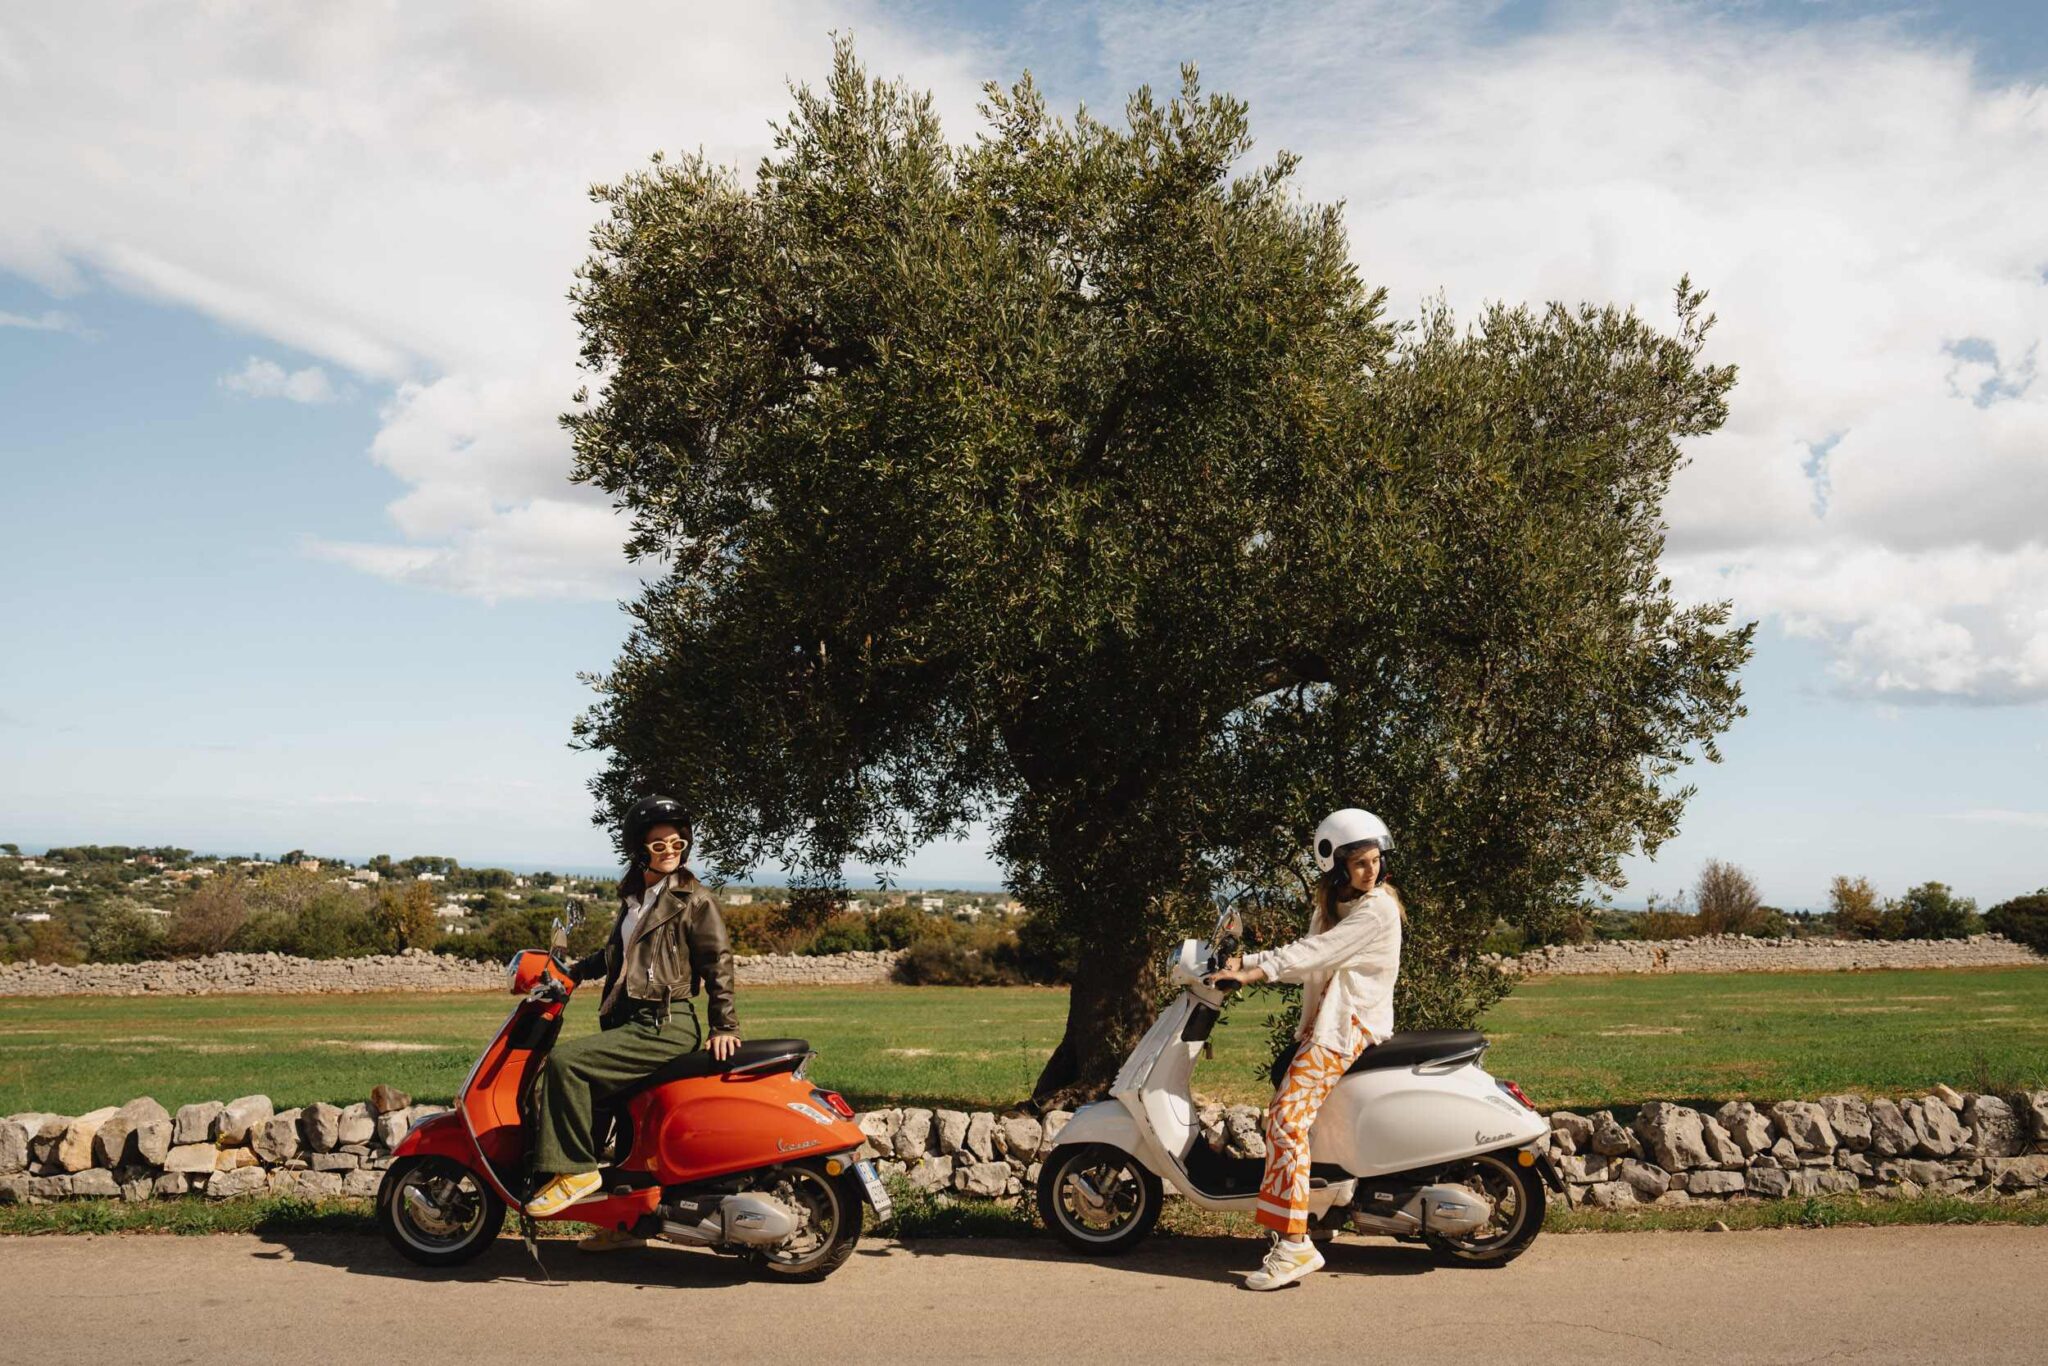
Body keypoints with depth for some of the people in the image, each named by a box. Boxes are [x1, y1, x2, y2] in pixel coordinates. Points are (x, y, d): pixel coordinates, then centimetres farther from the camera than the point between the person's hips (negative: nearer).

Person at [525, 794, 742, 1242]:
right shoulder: (634, 896, 18)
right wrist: (575, 970, 19)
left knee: (565, 1062, -21)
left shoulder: (694, 900, -5)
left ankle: (575, 1169, -15)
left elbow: (718, 963, -8)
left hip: (666, 1025, -9)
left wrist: (724, 1026, -14)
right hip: (632, 1021, 9)